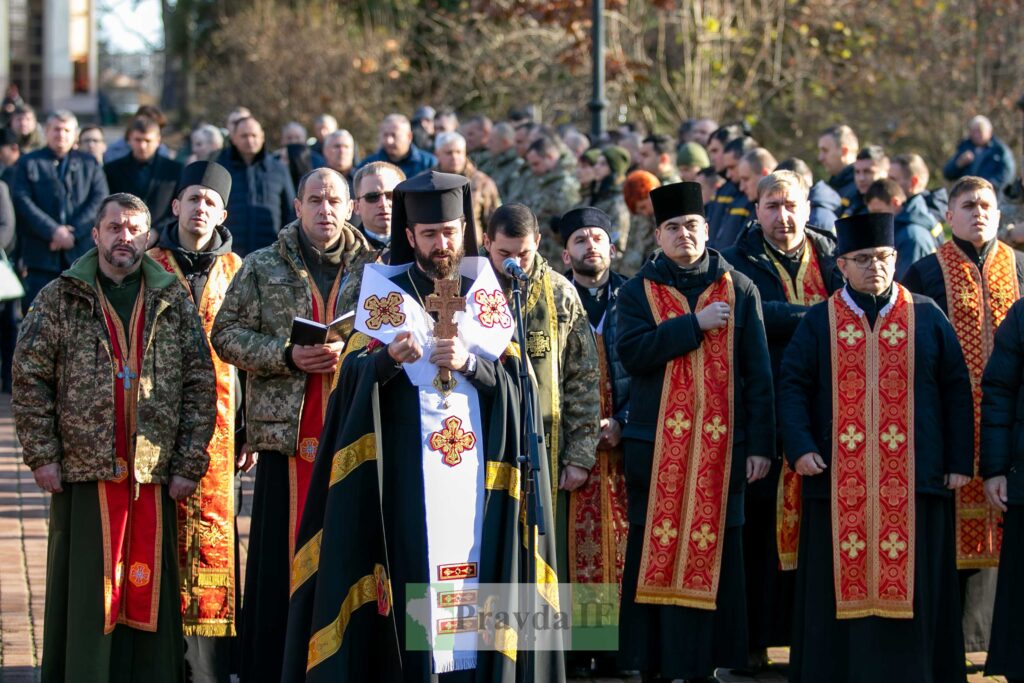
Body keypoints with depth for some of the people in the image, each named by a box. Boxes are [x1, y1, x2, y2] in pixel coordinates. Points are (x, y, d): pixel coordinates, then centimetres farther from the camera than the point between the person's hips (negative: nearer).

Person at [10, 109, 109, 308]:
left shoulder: (89, 164, 14)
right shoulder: (29, 163, 9)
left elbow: (100, 201, 2)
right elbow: (22, 202, -3)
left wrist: (73, 232, -11)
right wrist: (53, 231, -14)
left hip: (81, 253, 1)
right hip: (42, 254, -1)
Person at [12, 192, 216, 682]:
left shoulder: (173, 303, 9)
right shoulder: (60, 299, 5)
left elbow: (200, 385, 7)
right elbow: (29, 378, 3)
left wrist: (189, 463, 0)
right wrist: (42, 454, -5)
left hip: (154, 474, 1)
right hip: (84, 473, -1)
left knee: (149, 589, 2)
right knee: (86, 591, 0)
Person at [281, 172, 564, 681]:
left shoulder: (484, 290, 10)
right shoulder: (385, 292, 6)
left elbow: (515, 376, 2)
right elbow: (353, 375, -4)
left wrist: (468, 362, -16)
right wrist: (390, 357, -24)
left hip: (478, 473, 1)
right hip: (404, 473, -1)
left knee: (475, 570, -3)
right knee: (410, 572, -7)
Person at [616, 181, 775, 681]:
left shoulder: (739, 291, 8)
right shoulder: (638, 292, 6)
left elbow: (758, 373, 6)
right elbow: (632, 353, -11)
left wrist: (761, 444, 0)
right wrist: (695, 323, -14)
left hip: (722, 447, 1)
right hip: (657, 446, 0)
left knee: (714, 556, 1)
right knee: (655, 552, 0)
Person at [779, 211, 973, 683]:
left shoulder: (927, 318, 7)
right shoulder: (819, 323, 7)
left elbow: (956, 391, 7)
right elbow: (793, 387, 3)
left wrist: (960, 462, 1)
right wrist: (800, 448, -12)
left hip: (913, 479, 0)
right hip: (841, 480, 0)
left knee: (911, 585, 0)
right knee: (841, 585, 0)